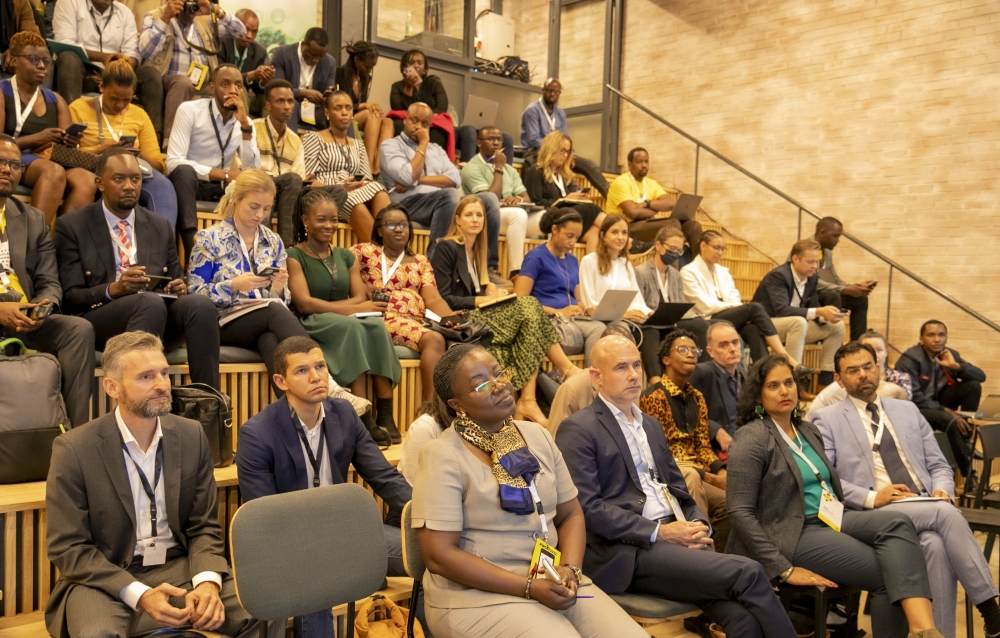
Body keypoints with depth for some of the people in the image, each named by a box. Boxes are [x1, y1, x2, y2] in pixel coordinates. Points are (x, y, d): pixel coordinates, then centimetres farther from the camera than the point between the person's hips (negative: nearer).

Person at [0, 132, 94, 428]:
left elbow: (49, 283, 13)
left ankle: (75, 429, -24)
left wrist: (43, 307, -12)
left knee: (80, 329, -25)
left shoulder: (34, 219, 18)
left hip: (26, 321, 4)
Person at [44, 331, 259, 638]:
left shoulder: (192, 436, 0)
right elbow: (68, 548, -8)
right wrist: (139, 595, -21)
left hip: (179, 567, 3)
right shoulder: (73, 450, -10)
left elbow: (204, 526, 3)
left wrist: (207, 581, -17)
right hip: (104, 577, -2)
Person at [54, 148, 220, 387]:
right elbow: (70, 297, -1)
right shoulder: (72, 226, 6)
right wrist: (112, 290, -21)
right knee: (151, 303, -36)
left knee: (200, 303, -29)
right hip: (97, 318, -4)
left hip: (157, 315, 4)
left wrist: (179, 289, -6)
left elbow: (177, 283, 20)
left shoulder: (161, 228, 18)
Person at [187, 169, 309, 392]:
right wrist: (234, 285, -17)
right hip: (225, 321, -3)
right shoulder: (209, 238, 2)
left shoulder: (273, 242, 15)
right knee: (275, 312, -36)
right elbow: (194, 294, -3)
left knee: (270, 341, -37)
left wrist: (279, 288, -10)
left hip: (269, 317, 3)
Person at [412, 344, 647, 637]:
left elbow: (570, 514, 11)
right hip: (478, 594, -5)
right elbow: (439, 555, -15)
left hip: (553, 580, 5)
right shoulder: (443, 456, -11)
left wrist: (570, 569, -10)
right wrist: (529, 587, -17)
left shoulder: (538, 436, 7)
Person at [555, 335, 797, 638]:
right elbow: (586, 507, -11)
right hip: (627, 551, -6)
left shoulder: (651, 425, 22)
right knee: (746, 572, -23)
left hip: (677, 538, 7)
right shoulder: (578, 430, -3)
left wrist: (698, 526, 0)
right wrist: (659, 532, -15)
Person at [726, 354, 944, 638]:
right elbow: (740, 512, -16)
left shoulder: (808, 431, 16)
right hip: (793, 534, -7)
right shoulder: (751, 438, -9)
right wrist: (784, 569, -20)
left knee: (897, 523, -24)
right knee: (886, 573, -25)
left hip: (831, 518, 7)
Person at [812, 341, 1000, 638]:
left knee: (936, 545, -32)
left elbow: (938, 466, 20)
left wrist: (942, 491, -4)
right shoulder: (827, 419, 5)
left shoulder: (908, 410, 21)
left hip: (928, 508, 4)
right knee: (946, 513, -31)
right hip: (875, 515, -4)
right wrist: (872, 498, -18)